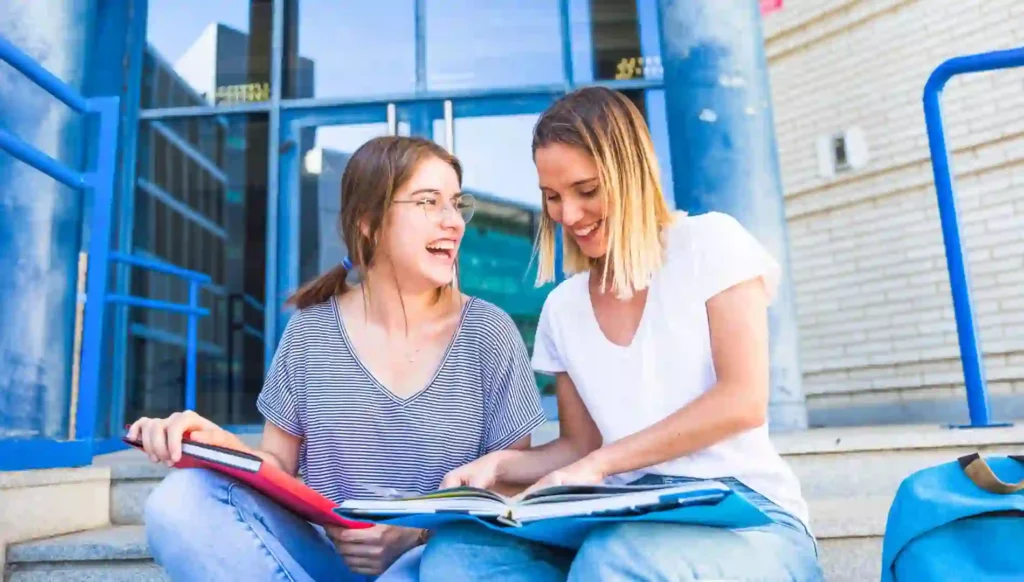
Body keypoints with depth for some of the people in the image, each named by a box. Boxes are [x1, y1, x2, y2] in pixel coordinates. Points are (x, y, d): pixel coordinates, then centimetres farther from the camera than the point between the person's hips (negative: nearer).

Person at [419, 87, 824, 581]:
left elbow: (743, 402, -10)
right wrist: (500, 464, -3)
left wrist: (600, 463, -14)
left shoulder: (711, 243, 0)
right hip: (626, 520, 5)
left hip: (743, 515, -4)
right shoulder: (562, 308, 13)